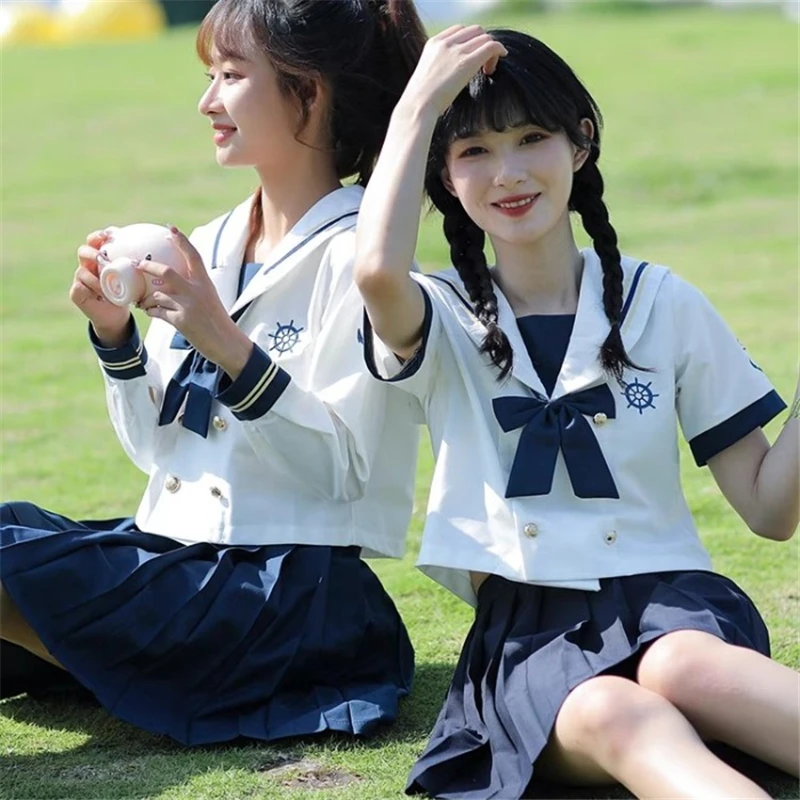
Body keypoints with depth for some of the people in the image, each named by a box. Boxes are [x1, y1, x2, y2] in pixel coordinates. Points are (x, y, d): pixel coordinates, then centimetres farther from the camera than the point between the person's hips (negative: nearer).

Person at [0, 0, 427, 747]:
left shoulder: (354, 256, -9)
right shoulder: (207, 249, 13)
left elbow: (343, 468, -16)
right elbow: (158, 448, 15)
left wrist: (226, 344, -24)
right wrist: (114, 333, -1)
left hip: (296, 592, -7)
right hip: (175, 554, 7)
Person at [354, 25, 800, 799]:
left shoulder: (662, 305, 11)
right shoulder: (446, 321, 9)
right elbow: (378, 271, -19)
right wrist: (418, 106, -7)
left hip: (664, 595, 1)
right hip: (526, 629, -1)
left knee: (682, 666, -38)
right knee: (613, 715, -37)